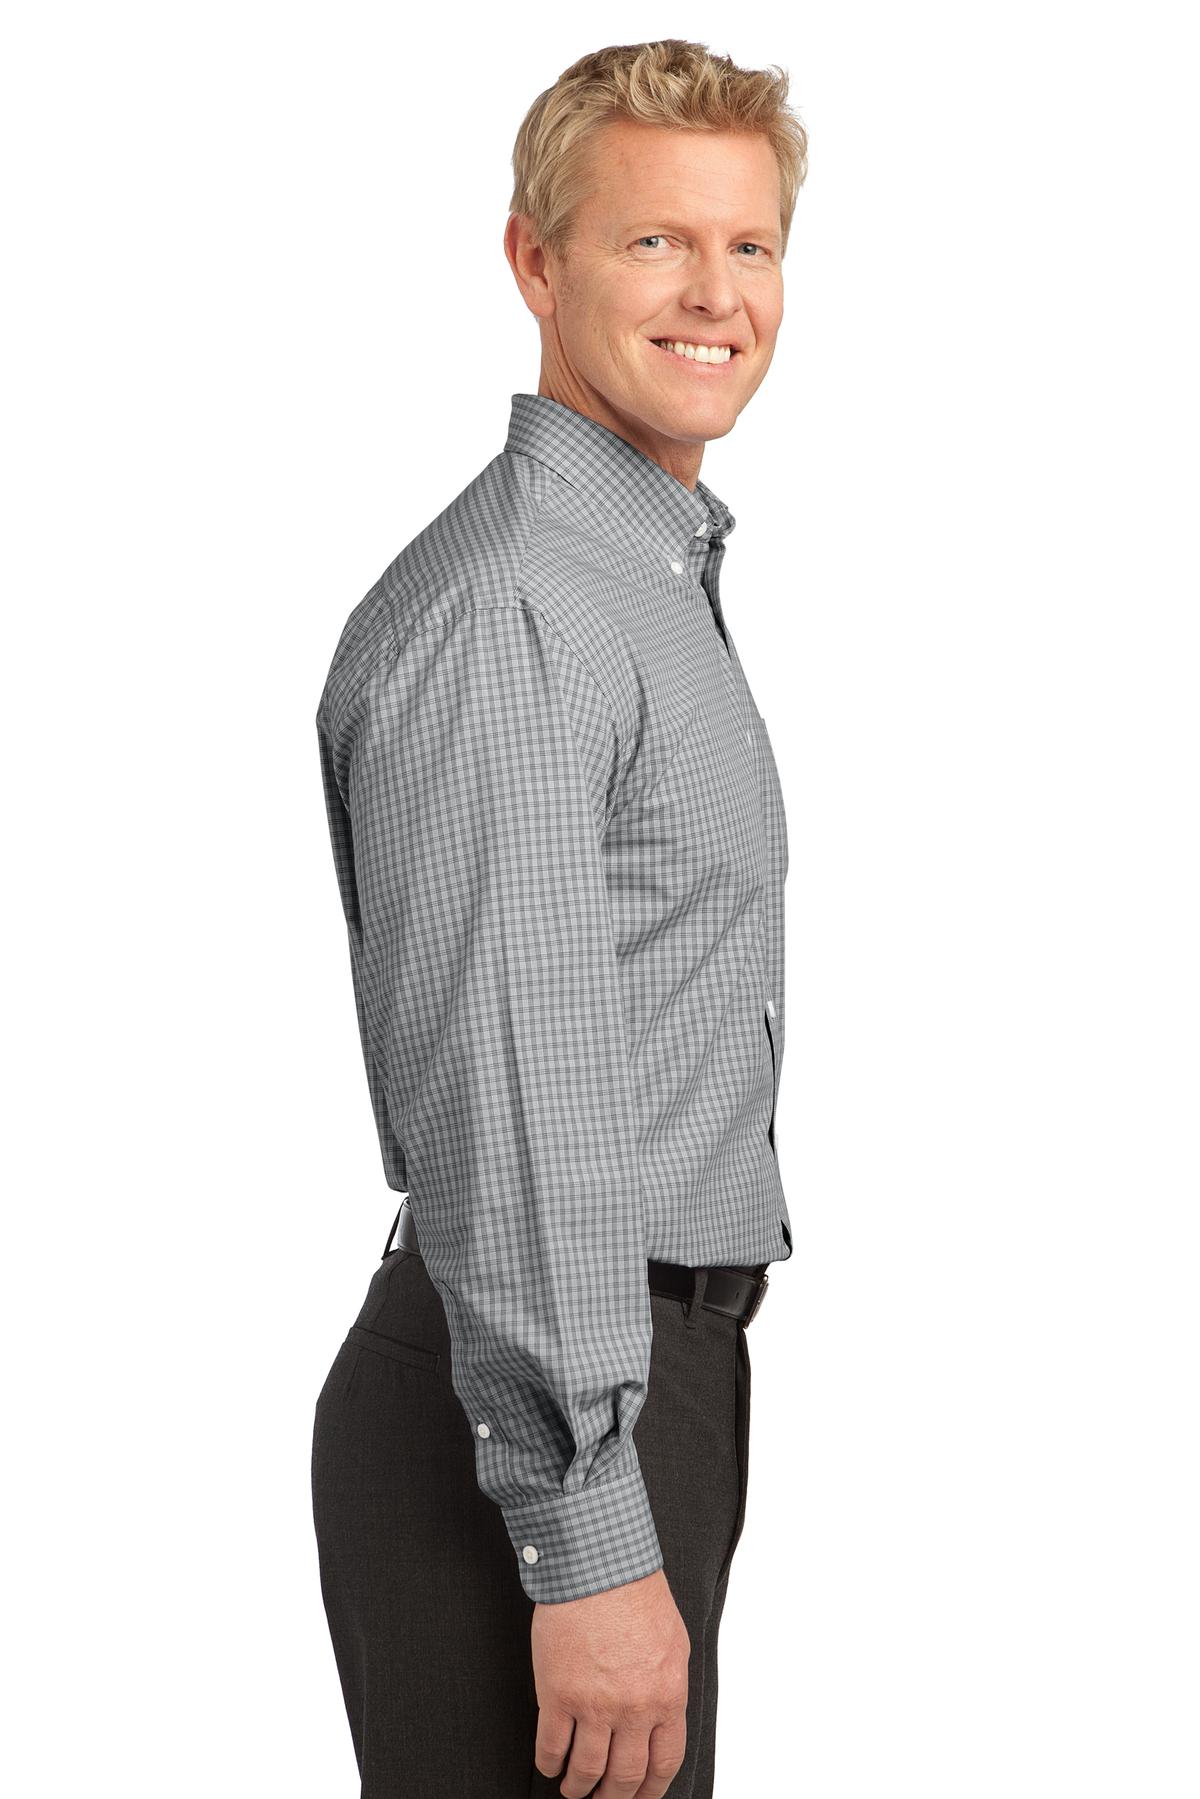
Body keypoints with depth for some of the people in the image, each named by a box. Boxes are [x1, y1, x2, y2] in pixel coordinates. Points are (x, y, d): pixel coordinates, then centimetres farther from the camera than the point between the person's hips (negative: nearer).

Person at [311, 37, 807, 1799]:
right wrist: (588, 1549, -25)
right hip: (540, 1400, -10)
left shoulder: (661, 571, 16)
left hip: (656, 1369, 10)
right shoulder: (507, 615, -18)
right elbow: (501, 1104, -24)